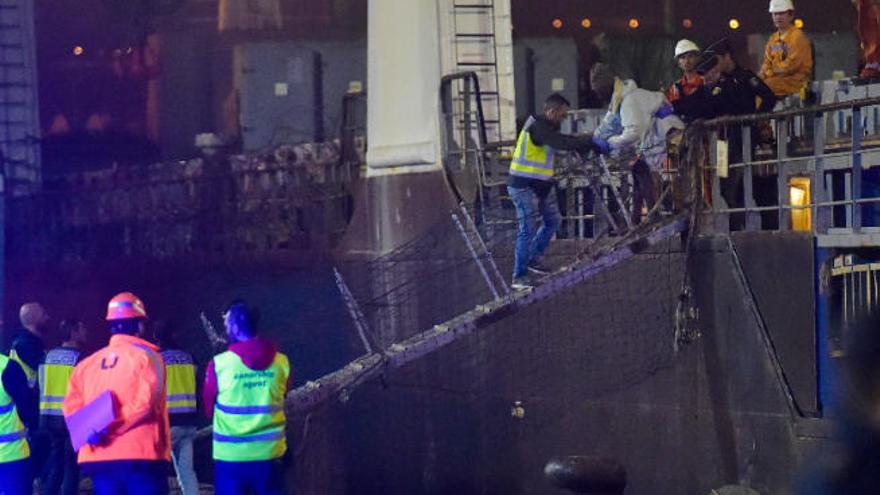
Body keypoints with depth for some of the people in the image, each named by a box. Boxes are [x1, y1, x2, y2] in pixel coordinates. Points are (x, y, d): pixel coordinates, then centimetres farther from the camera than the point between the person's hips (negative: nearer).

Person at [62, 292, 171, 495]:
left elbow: (71, 404, 3)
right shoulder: (146, 356, -1)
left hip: (99, 457, 5)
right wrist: (110, 428, -15)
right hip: (142, 455, -5)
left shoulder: (89, 362, 14)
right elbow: (146, 402, -15)